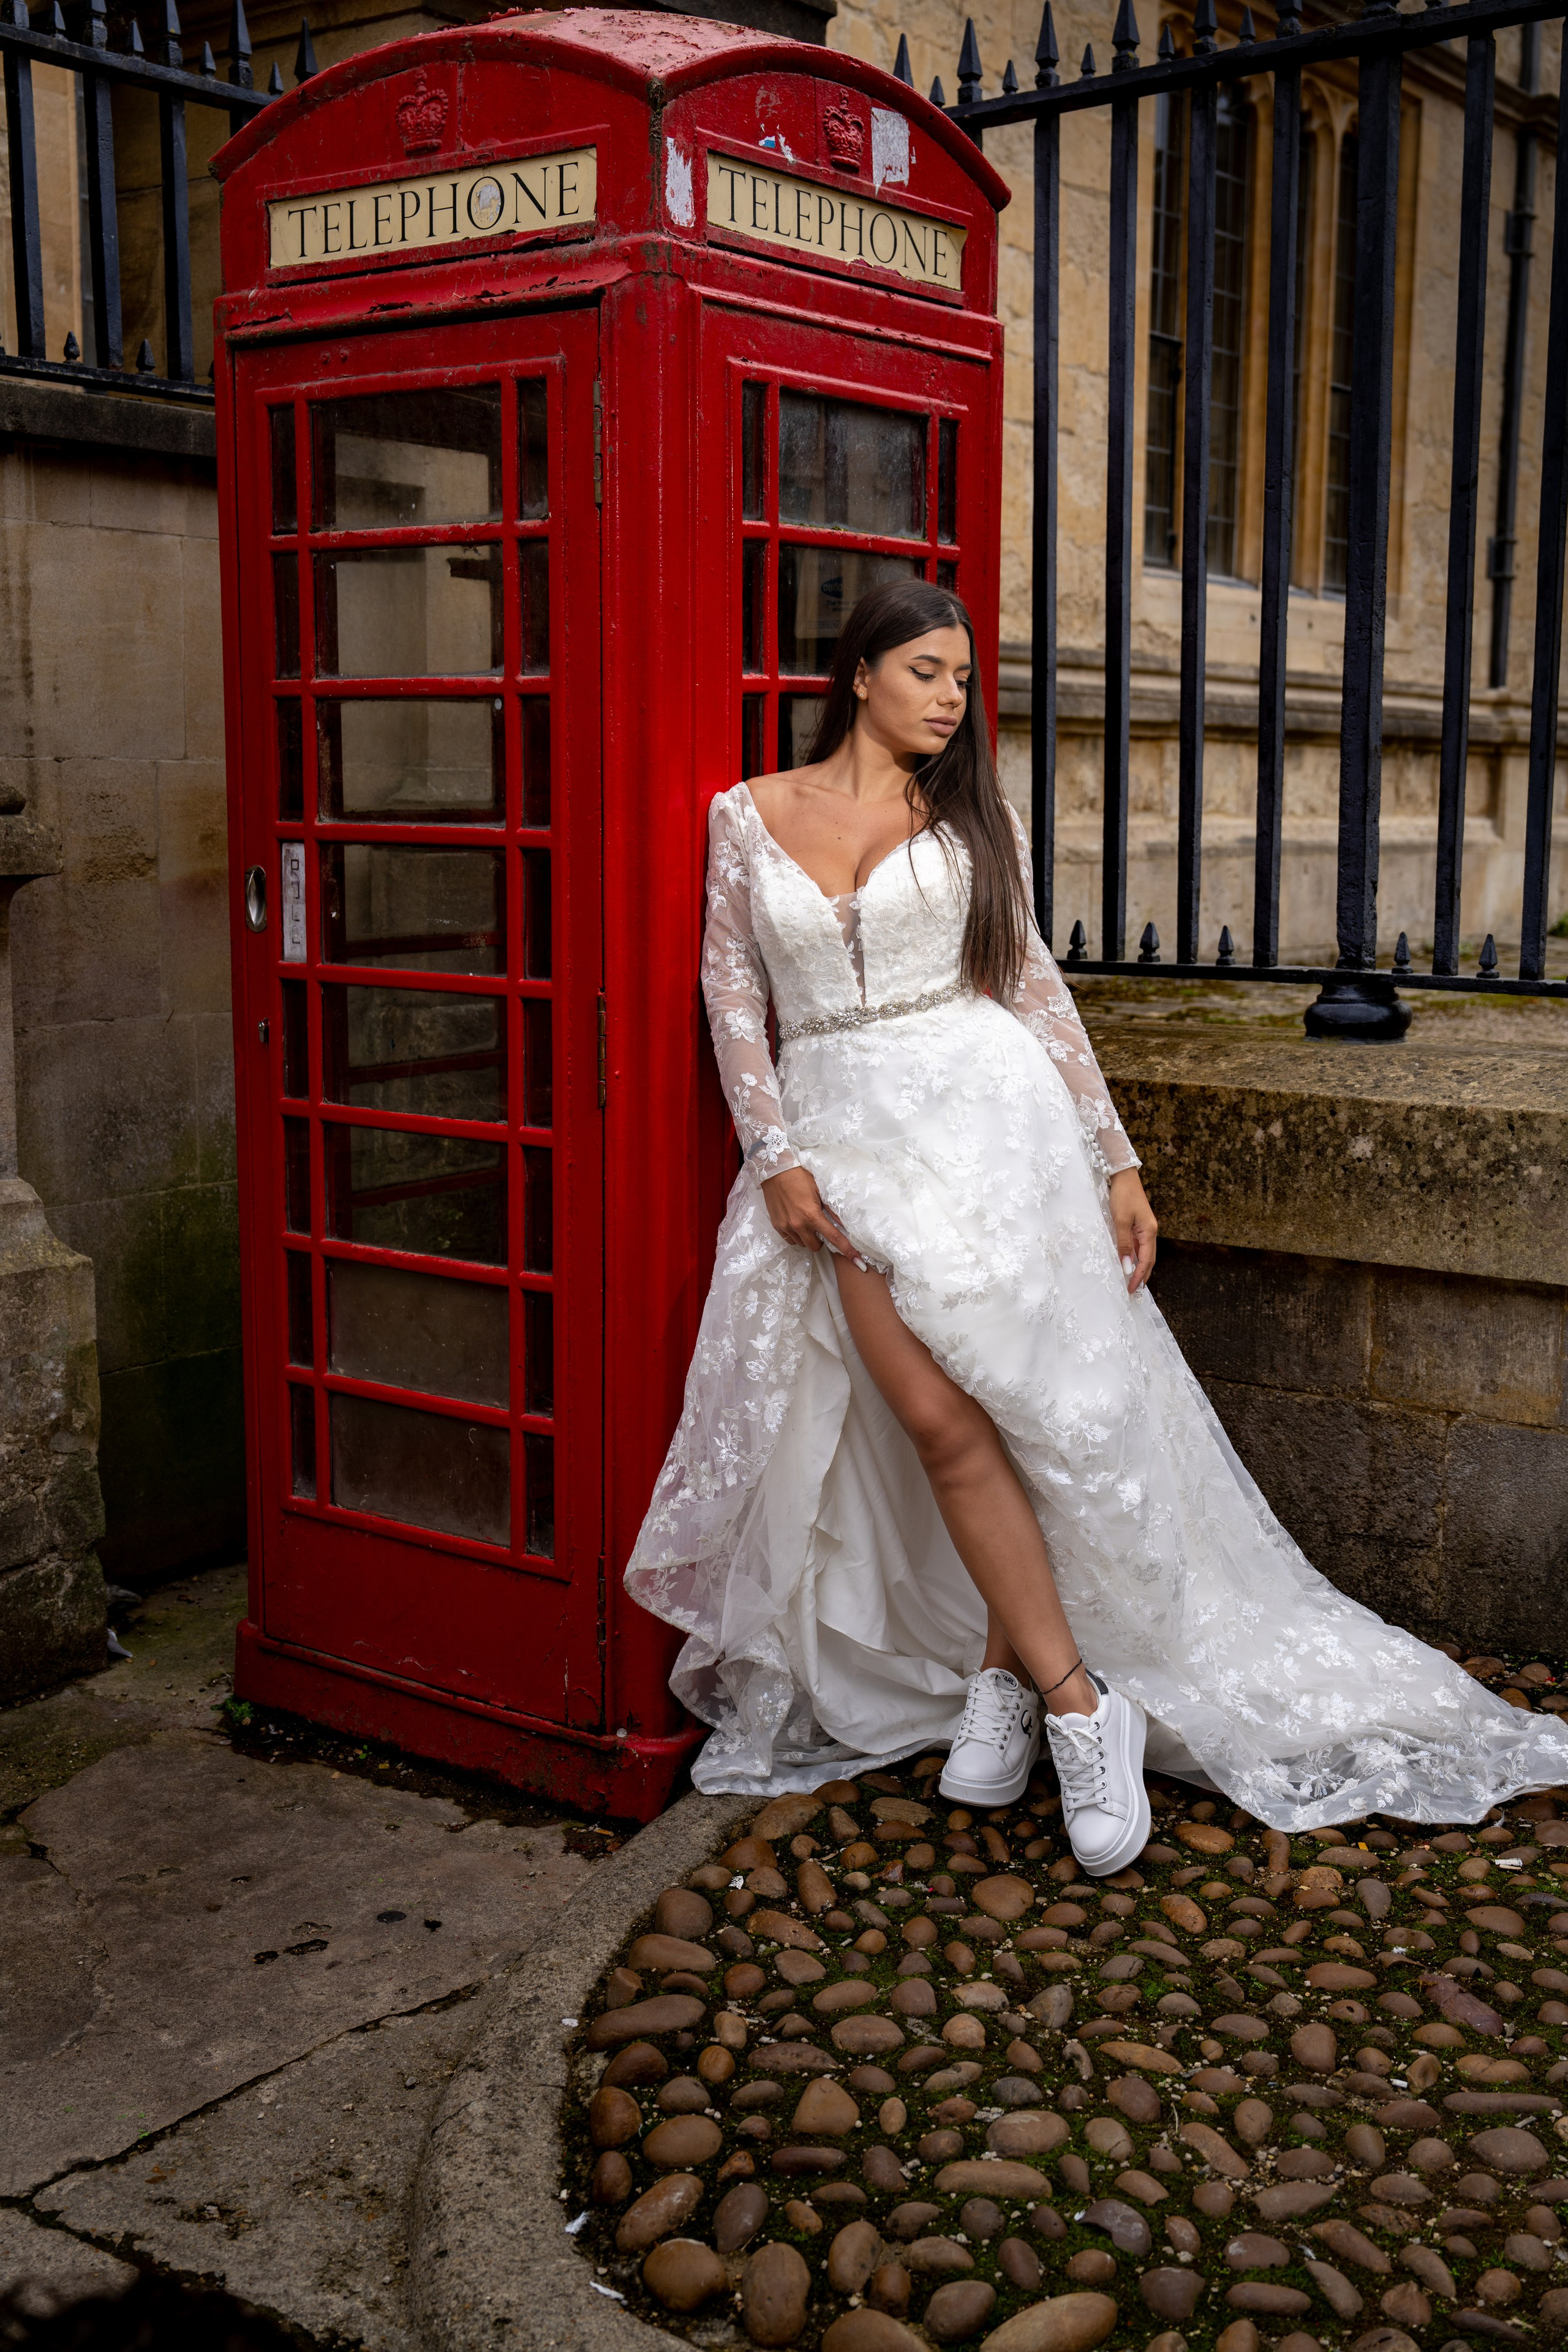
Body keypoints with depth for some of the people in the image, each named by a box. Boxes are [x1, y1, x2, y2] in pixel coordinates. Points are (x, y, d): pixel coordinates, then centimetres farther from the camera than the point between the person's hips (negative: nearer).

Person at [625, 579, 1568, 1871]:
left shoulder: (973, 811, 9)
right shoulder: (749, 817, 8)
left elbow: (1032, 982, 9)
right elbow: (733, 994, 8)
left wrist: (1115, 1160, 5)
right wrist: (775, 1155, -3)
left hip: (982, 1112, 0)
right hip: (842, 1132, 0)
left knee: (1016, 1403, -8)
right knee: (937, 1416, -11)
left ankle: (999, 1676, 10)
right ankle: (1074, 1700, -2)